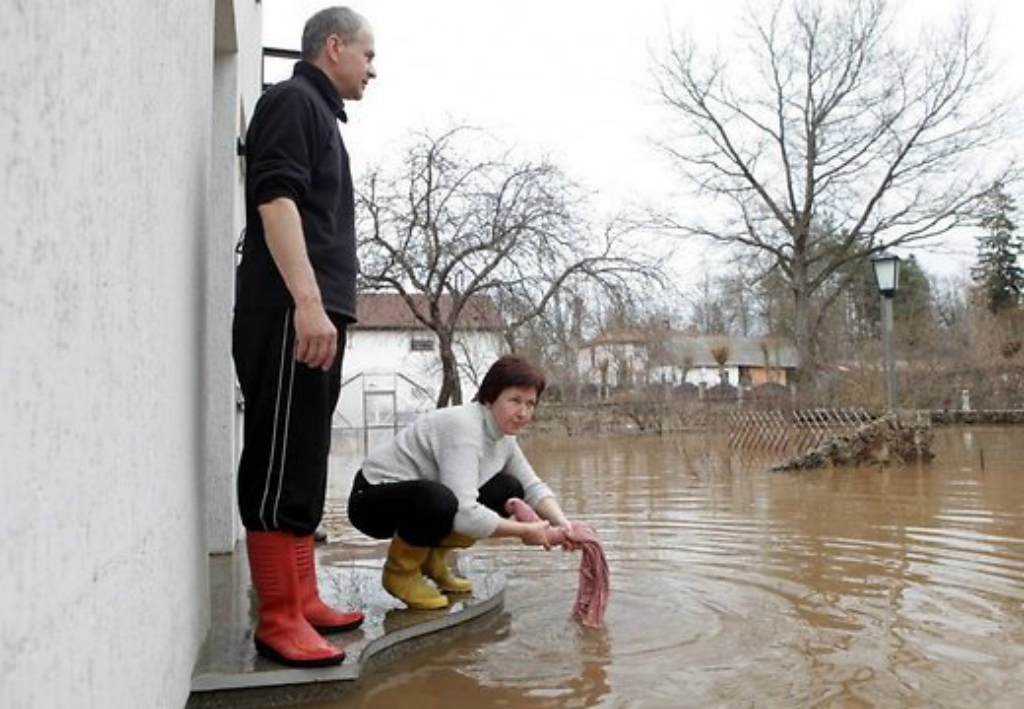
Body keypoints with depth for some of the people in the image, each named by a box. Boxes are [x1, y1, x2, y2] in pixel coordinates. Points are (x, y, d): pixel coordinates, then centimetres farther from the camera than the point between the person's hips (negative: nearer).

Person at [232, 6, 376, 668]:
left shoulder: (320, 113, 26)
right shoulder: (292, 99, -2)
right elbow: (275, 200, -16)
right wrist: (307, 303, -24)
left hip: (316, 318, 10)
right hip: (290, 316, -10)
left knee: (304, 466, 10)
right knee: (280, 466, -7)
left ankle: (302, 601, 18)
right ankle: (278, 620, -1)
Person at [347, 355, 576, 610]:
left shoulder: (504, 434, -1)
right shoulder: (463, 428, -29)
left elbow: (532, 486, 5)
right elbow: (464, 513, -37)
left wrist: (561, 522, -14)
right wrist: (524, 531, -27)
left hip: (423, 493, 9)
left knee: (508, 490, -2)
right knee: (441, 501, -39)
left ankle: (433, 558, 9)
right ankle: (400, 570, -8)